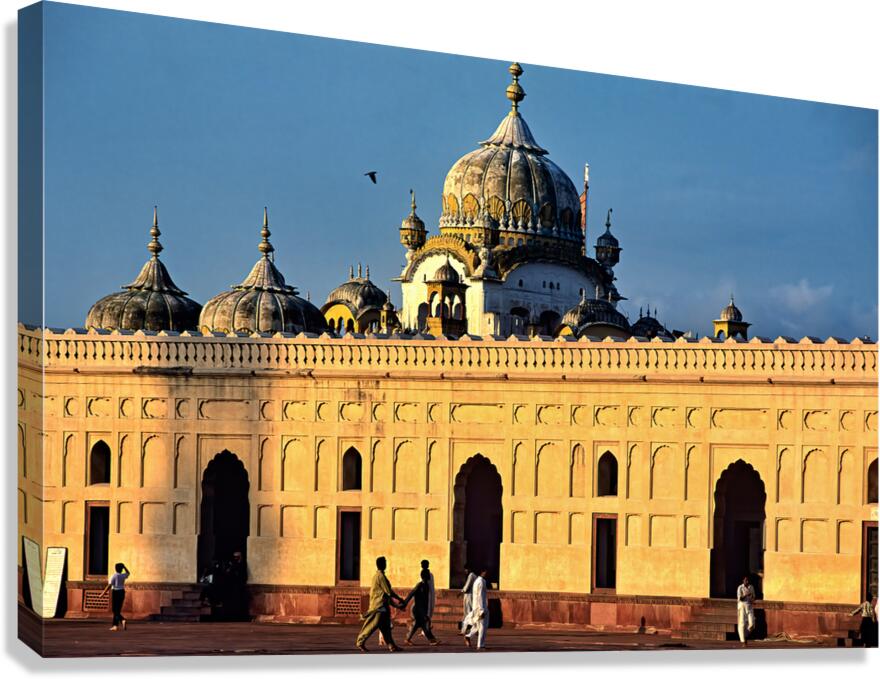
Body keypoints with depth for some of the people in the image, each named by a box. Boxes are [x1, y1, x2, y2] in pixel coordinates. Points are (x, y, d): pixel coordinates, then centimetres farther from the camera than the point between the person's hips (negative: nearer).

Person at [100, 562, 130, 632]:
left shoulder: (113, 576, -11)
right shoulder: (123, 576, 2)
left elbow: (109, 585, -17)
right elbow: (128, 573, 26)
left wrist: (104, 593, -13)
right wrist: (124, 567, 17)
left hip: (115, 592, -5)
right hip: (122, 592, 5)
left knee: (116, 610, -2)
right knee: (118, 610, 11)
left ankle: (122, 620, -26)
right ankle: (115, 626, 7)